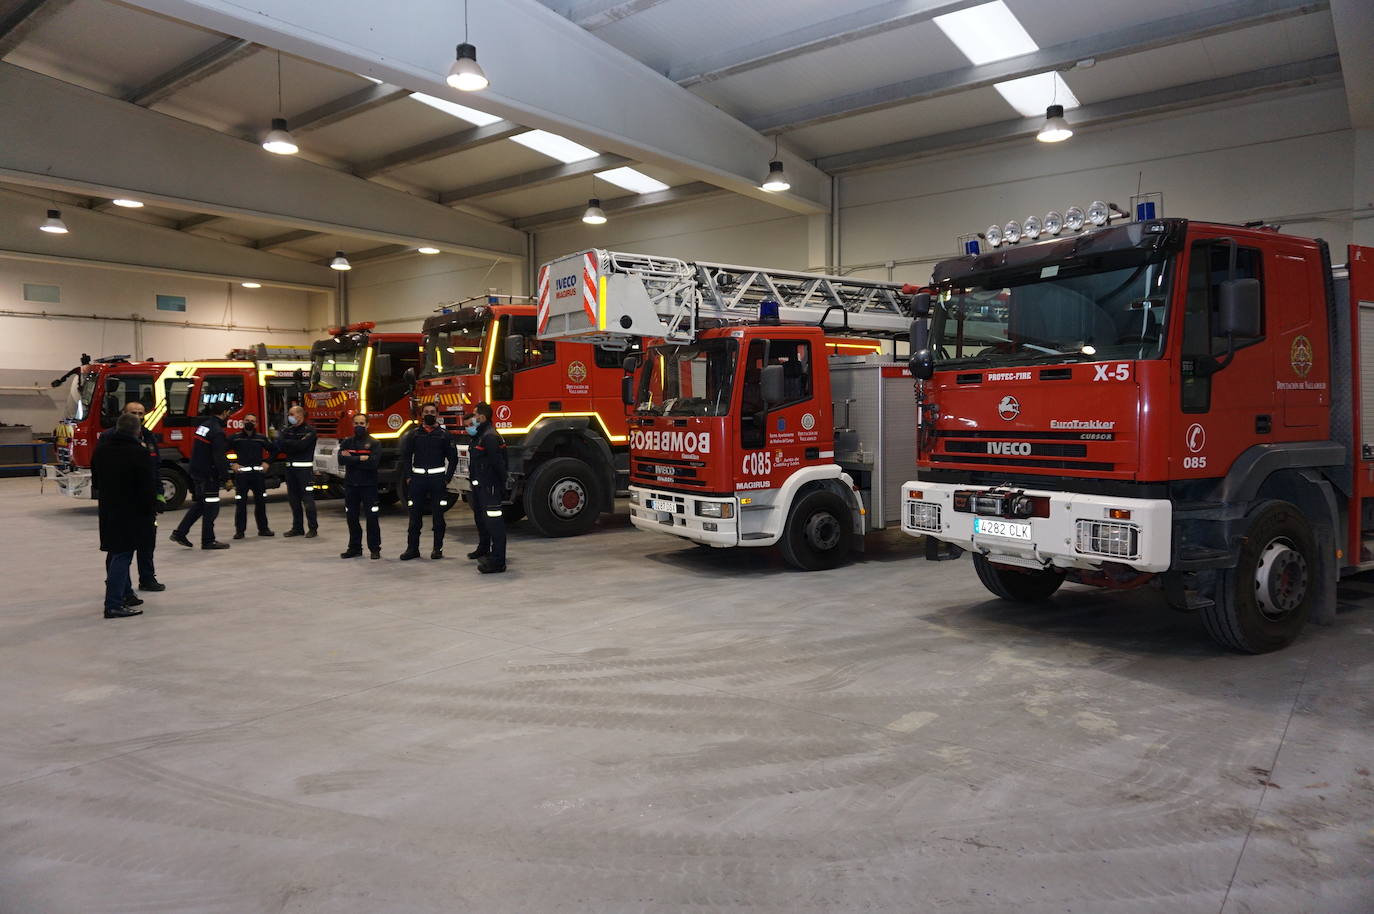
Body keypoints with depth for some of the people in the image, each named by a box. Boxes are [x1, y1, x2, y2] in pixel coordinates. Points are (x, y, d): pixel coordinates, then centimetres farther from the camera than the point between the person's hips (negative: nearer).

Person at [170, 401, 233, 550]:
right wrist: (226, 478, -18)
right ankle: (208, 541, 7)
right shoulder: (217, 431, -19)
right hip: (208, 475, -9)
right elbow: (219, 457, -22)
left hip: (196, 471, 9)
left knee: (200, 504, 20)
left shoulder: (203, 425, 11)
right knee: (211, 506, 0)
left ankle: (179, 533, 20)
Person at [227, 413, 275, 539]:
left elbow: (273, 450, 20)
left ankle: (263, 528, 16)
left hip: (258, 473, 2)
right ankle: (239, 530, 4)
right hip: (241, 474, -2)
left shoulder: (261, 438, 9)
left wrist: (267, 463, 8)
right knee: (240, 503, -2)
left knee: (260, 502, 7)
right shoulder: (235, 438, 3)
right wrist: (232, 464, -4)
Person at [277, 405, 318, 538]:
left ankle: (313, 528, -3)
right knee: (293, 498, 8)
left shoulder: (309, 430, -4)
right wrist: (294, 446, -12)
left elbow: (301, 445, -16)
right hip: (290, 467, 7)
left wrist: (286, 443, -5)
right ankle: (297, 528, 15)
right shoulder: (287, 430, 15)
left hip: (304, 468, -7)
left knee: (307, 498, -7)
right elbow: (279, 444, 4)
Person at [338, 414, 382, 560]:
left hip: (368, 485, -3)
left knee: (372, 517, -3)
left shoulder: (374, 443, -1)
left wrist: (351, 459, -11)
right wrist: (361, 458, -14)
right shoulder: (346, 442, 9)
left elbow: (373, 462, -16)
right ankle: (354, 548, 19)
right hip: (351, 485, 4)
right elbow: (341, 460, -8)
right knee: (352, 518, 8)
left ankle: (374, 548, 5)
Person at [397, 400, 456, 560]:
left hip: (437, 478, -1)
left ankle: (438, 548, 10)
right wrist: (408, 477, -1)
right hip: (417, 478, 1)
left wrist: (447, 479, -3)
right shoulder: (413, 434, 8)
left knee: (438, 516, 2)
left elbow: (453, 458, 3)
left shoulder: (444, 435, 3)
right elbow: (405, 456, 8)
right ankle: (412, 549, 9)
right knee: (415, 516, 3)